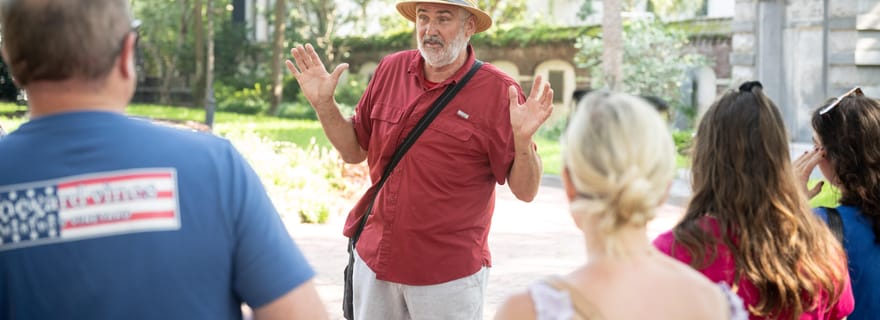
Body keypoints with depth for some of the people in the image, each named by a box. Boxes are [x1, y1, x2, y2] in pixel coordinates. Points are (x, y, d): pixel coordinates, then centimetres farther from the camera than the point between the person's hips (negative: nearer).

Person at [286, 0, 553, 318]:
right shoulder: (391, 68, 3)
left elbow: (525, 191, -10)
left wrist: (523, 140, -27)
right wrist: (324, 104, 0)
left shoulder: (499, 91, -10)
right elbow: (354, 150, 13)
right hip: (374, 262, 4)